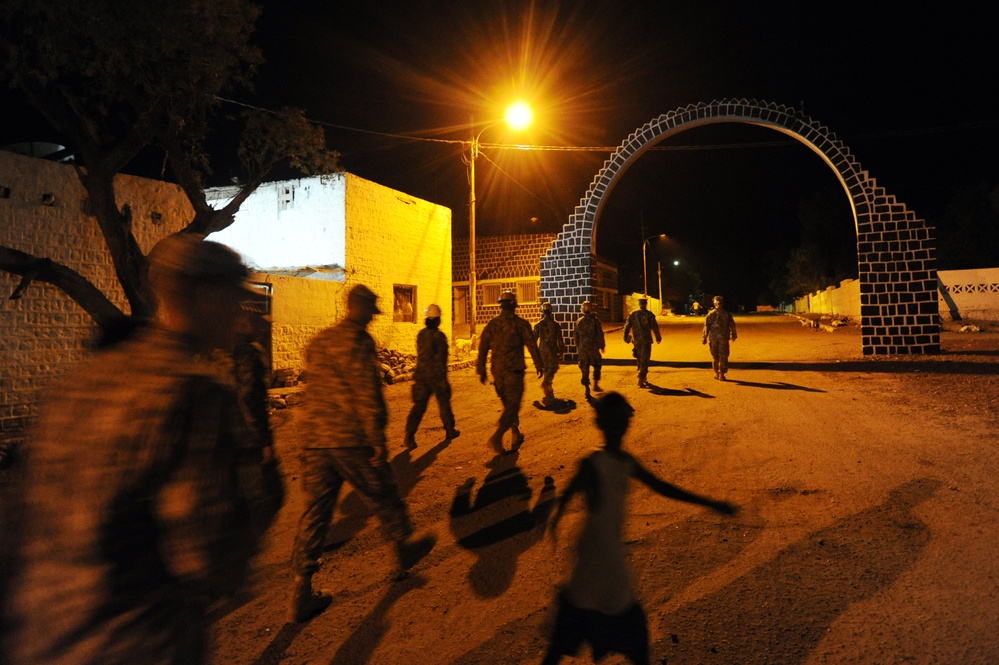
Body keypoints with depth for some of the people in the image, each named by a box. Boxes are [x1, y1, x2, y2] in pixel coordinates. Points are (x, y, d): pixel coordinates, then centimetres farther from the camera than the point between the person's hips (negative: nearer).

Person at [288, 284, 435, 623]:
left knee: (315, 513, 9)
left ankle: (301, 594, 12)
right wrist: (378, 441, -13)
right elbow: (368, 395, -17)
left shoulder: (317, 342, 14)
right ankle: (405, 548, 34)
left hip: (315, 441, 7)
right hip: (352, 441, -7)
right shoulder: (359, 341, -11)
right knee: (383, 498, 14)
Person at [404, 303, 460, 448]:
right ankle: (450, 431, 27)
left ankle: (409, 435, -9)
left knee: (419, 406, 3)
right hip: (436, 376, -5)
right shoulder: (439, 336, -14)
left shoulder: (421, 334, 6)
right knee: (444, 403, 13)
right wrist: (443, 379, -14)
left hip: (421, 375, 5)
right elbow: (441, 359, -17)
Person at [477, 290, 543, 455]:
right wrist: (539, 365, 6)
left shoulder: (492, 324, 5)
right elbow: (531, 346, -5)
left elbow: (483, 347, 5)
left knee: (508, 404, 19)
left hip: (497, 370, 5)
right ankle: (497, 436, -18)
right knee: (513, 404, -2)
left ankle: (516, 434, 28)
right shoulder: (520, 323, -6)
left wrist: (481, 370, 11)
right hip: (514, 370, -5)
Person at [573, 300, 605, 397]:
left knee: (584, 369, 6)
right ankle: (595, 385, 16)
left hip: (582, 348, 3)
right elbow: (600, 334, -7)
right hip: (593, 347, -3)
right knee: (597, 366, 18)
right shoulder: (595, 320, -7)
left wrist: (578, 347, 21)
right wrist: (602, 346, 4)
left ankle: (587, 389, 5)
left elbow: (575, 335, 10)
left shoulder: (579, 321, 4)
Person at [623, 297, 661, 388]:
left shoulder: (632, 314, 4)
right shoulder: (649, 314, -5)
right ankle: (641, 381, -11)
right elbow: (655, 327, -3)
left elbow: (627, 326, 5)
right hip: (646, 340, -4)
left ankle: (643, 378, 30)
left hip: (636, 341, 4)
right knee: (644, 360, -2)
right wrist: (658, 338, 10)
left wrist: (626, 337, 16)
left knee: (640, 360, 19)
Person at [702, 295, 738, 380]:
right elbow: (732, 326, 4)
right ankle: (721, 375, 4)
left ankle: (716, 373, 22)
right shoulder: (727, 314, -3)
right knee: (723, 356, 6)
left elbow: (706, 327, -4)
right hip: (723, 338, -1)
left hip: (713, 338, 1)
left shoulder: (710, 314, -3)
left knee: (714, 356, 14)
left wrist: (704, 338, 2)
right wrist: (733, 336, 19)